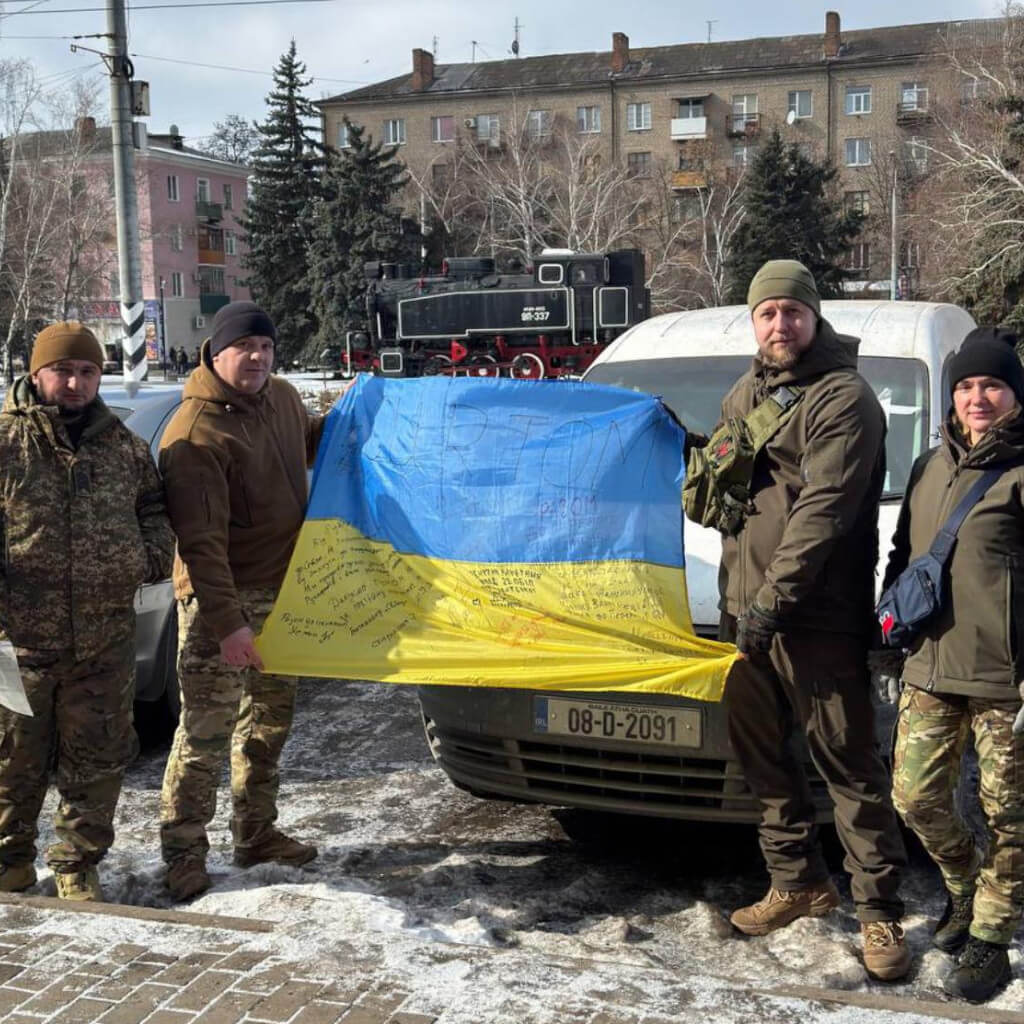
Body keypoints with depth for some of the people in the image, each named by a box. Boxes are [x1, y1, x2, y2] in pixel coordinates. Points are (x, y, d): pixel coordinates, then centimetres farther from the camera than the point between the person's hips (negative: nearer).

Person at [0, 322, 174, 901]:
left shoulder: (125, 447, 7)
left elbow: (155, 510, 20)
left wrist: (152, 554, 1)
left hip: (107, 642, 3)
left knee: (98, 760, 11)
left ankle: (79, 865, 27)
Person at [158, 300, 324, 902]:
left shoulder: (281, 398, 3)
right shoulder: (196, 434, -22)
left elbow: (308, 441, 28)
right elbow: (200, 541, -25)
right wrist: (227, 622, -29)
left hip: (281, 591, 8)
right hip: (221, 601, -8)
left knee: (271, 716, 16)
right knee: (208, 725, -5)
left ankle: (257, 834, 30)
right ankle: (184, 851, 8)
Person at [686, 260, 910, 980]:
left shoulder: (844, 398, -10)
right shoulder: (744, 395, 17)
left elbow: (823, 511, -19)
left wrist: (772, 599, -21)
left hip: (820, 621, -8)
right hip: (746, 608, 8)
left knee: (850, 766, -1)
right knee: (763, 758, 15)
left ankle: (881, 911, 9)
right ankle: (799, 882, 30)